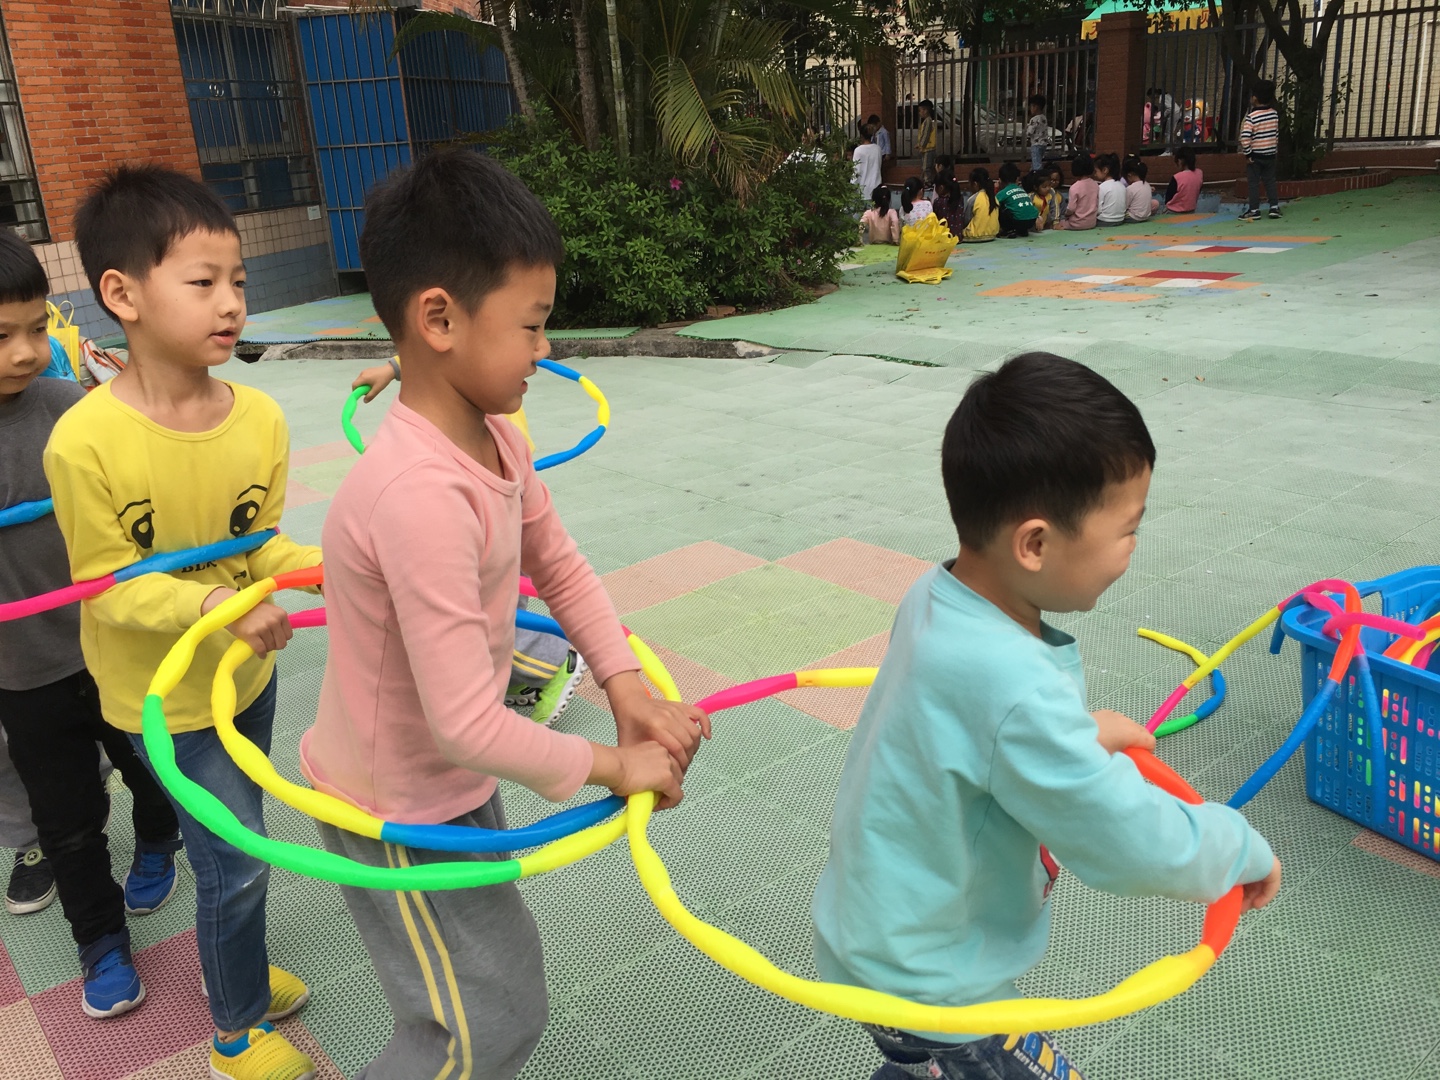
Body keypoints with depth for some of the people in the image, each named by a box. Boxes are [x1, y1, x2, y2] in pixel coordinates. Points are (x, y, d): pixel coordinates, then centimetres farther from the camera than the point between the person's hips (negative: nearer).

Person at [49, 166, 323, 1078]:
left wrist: (320, 564, -19)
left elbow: (260, 541, -1)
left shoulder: (259, 418, -11)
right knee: (236, 863, 3)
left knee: (232, 845, 24)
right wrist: (215, 603, -33)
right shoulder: (87, 441, -25)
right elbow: (109, 584, -19)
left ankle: (236, 966, 51)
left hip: (249, 670, 5)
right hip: (164, 693, -5)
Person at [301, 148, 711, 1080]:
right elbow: (467, 723, -35)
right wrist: (614, 766, -21)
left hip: (453, 782, 8)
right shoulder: (422, 495, -37)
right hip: (396, 811, -8)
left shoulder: (498, 441, -8)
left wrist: (631, 693, -7)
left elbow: (562, 569, 5)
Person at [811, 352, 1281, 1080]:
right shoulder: (1016, 690, -37)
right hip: (927, 982, -8)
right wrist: (1243, 849, -12)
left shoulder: (936, 597, -10)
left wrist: (1080, 732, 10)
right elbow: (1137, 846, -30)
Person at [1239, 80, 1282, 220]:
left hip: (1255, 155, -5)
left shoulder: (1251, 116, -17)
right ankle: (1274, 207, 16)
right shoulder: (1274, 114, 2)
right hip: (1270, 154, 5)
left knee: (1254, 183, 3)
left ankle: (1254, 211, 5)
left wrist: (1247, 153, -14)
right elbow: (1277, 134, 9)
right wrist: (1275, 149, 19)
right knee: (1270, 181, 15)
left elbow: (1245, 137, -23)